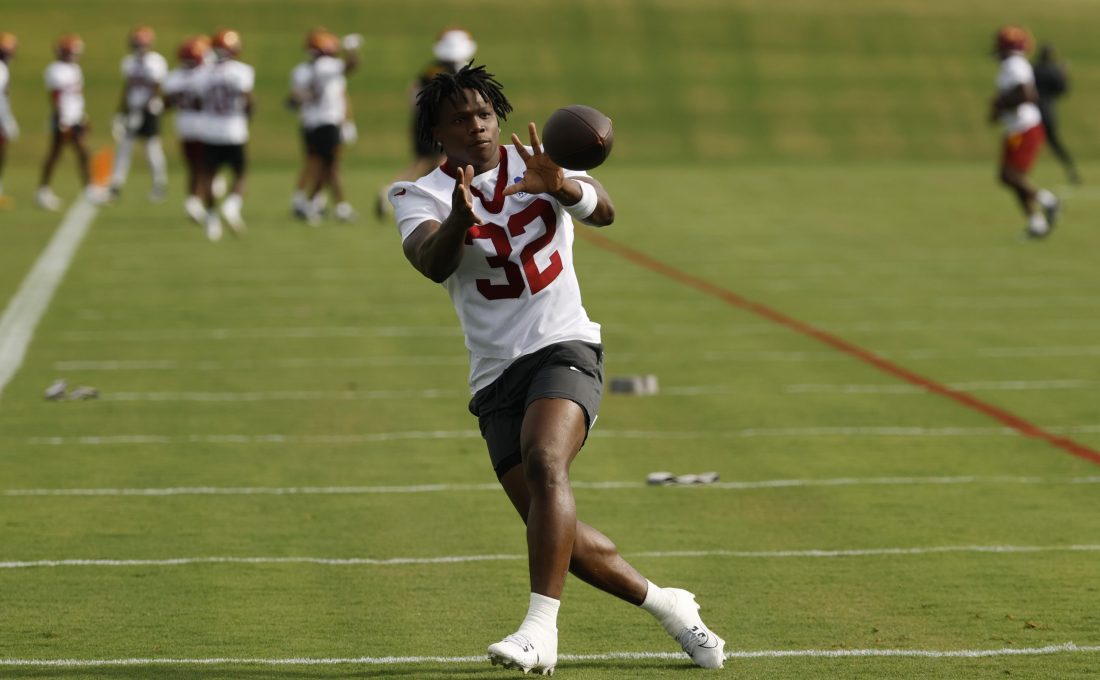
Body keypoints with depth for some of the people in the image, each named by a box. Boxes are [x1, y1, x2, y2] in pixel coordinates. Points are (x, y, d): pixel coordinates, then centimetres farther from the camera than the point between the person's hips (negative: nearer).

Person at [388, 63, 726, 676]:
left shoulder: (537, 161, 5)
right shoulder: (421, 195, 2)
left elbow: (603, 211, -14)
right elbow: (433, 263, -19)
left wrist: (560, 185, -35)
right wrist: (461, 218, -41)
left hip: (565, 347, -2)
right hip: (496, 372, 2)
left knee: (544, 461, -31)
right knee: (554, 532, -1)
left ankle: (541, 629, -36)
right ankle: (666, 604, 20)